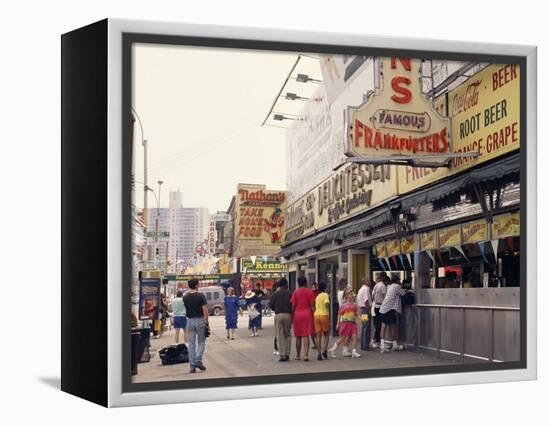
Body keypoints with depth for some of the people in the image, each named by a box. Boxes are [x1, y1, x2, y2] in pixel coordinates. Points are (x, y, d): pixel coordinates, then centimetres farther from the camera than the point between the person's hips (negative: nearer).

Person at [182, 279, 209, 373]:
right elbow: (205, 310, -13)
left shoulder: (185, 297, 2)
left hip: (190, 321, 3)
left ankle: (192, 365, 5)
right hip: (200, 320, -3)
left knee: (191, 343, 7)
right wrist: (206, 322, -7)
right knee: (201, 342, 9)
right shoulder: (200, 296, -9)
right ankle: (198, 360, -7)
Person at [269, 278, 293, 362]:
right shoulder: (289, 294, 0)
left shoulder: (275, 294, 3)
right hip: (288, 315, 0)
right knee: (287, 334, 12)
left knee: (280, 336, 2)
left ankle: (282, 355, -3)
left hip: (278, 315, 0)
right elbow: (293, 305, -3)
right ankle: (287, 354, 7)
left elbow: (271, 305, 2)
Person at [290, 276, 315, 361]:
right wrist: (312, 315, 7)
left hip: (297, 314, 1)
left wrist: (292, 316, 7)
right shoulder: (309, 291, -1)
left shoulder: (296, 292, 0)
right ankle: (306, 354, -12)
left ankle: (298, 355, 16)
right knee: (306, 335, -2)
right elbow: (311, 305, -2)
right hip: (307, 314, -1)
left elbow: (293, 305, -1)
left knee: (298, 336, 10)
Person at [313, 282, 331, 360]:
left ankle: (319, 354, -3)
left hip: (316, 315, 5)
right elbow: (327, 304, -16)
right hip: (324, 315, -5)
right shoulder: (325, 295, -3)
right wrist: (329, 303, 3)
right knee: (326, 334, 11)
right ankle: (325, 350, -5)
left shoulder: (317, 296, 16)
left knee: (318, 336, 3)